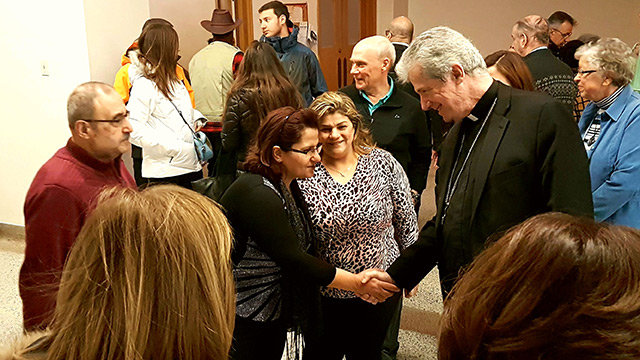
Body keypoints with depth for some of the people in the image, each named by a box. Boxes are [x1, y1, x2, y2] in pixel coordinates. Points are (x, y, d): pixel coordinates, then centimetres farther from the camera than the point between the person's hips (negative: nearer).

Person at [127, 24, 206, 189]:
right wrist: (176, 148, -21)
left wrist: (197, 119, 4)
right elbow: (134, 129, -20)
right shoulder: (144, 85, -12)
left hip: (191, 165, 8)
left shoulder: (173, 81, 14)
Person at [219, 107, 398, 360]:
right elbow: (292, 259, -27)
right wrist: (356, 283, -21)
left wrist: (357, 280, -3)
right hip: (239, 320, -8)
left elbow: (308, 251, 6)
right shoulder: (257, 194, -25)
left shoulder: (289, 186, 4)